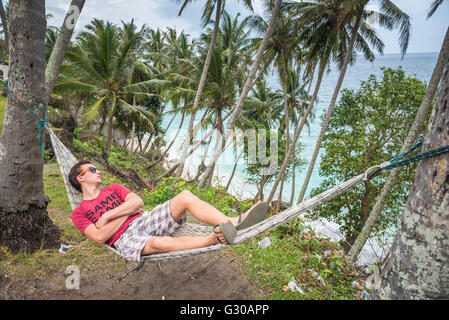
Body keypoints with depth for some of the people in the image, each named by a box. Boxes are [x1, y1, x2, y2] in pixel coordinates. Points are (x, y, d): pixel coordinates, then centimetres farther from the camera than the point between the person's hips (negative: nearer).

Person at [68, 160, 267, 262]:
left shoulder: (114, 189, 26)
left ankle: (233, 223, -36)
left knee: (185, 196, -20)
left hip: (144, 220, 5)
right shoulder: (78, 213, 13)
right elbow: (100, 237, -6)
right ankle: (213, 238, -50)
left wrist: (107, 216, -2)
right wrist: (127, 210, -1)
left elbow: (138, 202, 7)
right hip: (126, 239, -4)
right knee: (158, 243, -41)